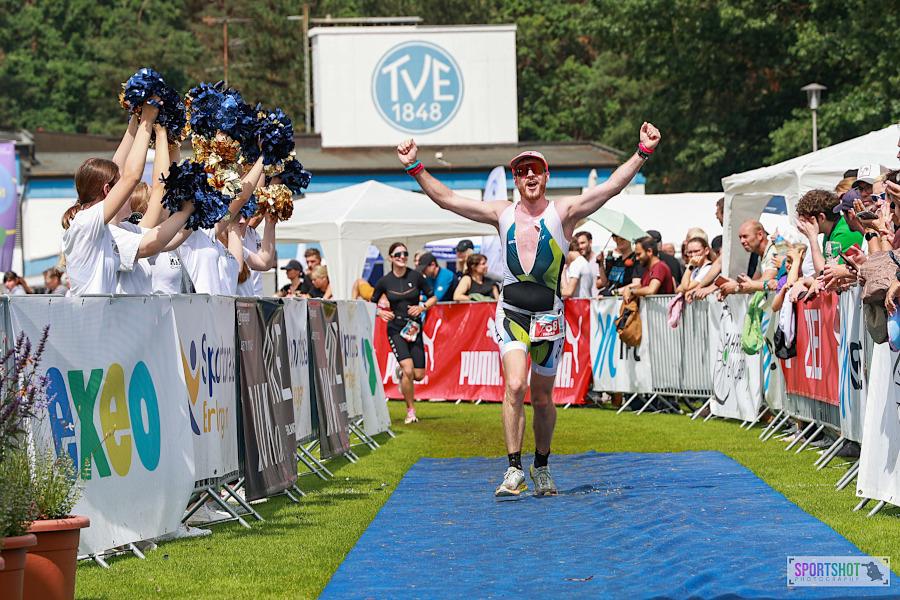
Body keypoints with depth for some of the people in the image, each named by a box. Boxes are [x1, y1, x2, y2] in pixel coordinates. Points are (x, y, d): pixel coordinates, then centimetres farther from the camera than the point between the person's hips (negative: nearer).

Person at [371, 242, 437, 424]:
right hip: (395, 329, -2)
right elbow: (372, 303, 8)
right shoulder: (384, 281, -3)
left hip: (414, 328, 2)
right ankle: (410, 410, -3)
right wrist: (380, 312, -12)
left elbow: (433, 298, 5)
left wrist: (422, 307, -13)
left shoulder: (416, 276, -3)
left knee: (419, 375, -2)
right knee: (408, 370, -19)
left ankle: (402, 373, 35)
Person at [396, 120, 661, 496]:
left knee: (542, 399, 9)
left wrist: (643, 153, -21)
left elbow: (612, 186, -10)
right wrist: (415, 169, 2)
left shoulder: (564, 212, -1)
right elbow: (447, 199, 9)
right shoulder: (503, 214, 7)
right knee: (514, 386, -19)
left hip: (548, 314, 0)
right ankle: (514, 470, -16)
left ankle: (541, 467, 29)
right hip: (511, 311, 0)